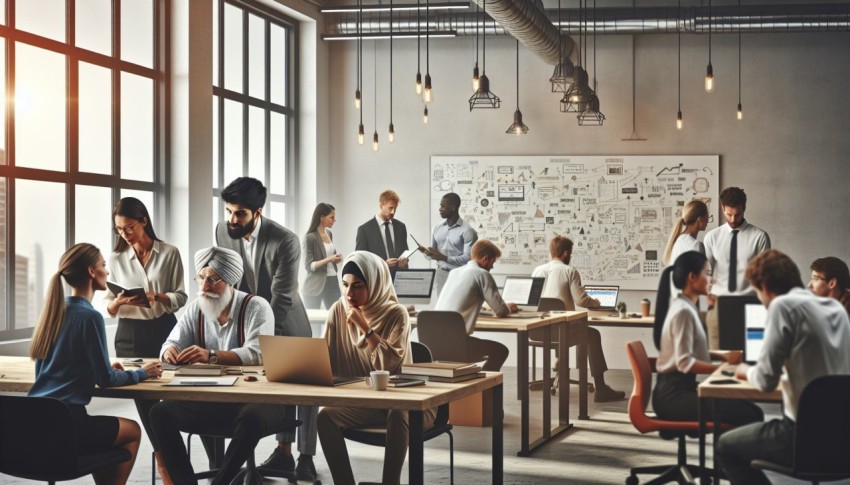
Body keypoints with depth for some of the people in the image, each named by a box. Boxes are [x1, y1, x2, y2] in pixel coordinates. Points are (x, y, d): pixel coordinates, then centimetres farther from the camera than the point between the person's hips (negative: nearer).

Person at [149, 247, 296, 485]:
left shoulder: (256, 307, -9)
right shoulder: (195, 308, 8)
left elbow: (256, 353, -24)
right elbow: (173, 342, 5)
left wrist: (211, 355, -38)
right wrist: (170, 350, -22)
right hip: (208, 398, 5)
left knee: (251, 417, -39)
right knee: (161, 412, -17)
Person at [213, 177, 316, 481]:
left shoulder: (285, 241, -29)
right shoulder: (223, 232, -13)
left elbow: (282, 297, -27)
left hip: (286, 323, -4)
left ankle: (306, 457, 11)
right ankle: (284, 452, 18)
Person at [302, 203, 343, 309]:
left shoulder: (329, 234, 10)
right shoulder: (310, 237, -11)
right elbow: (308, 265, -14)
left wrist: (335, 258, 4)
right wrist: (328, 259, -23)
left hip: (332, 282, 6)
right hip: (315, 285, -6)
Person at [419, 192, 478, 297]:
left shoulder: (467, 231, -10)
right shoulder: (437, 228, 10)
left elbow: (468, 258, -16)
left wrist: (444, 258, -22)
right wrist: (427, 251, -8)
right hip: (440, 275, 6)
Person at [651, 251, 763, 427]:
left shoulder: (686, 307, 15)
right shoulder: (683, 311, -15)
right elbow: (685, 363, -20)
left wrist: (723, 356, 9)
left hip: (682, 388, 10)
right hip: (673, 394, -10)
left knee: (753, 411, 1)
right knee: (747, 416, -20)